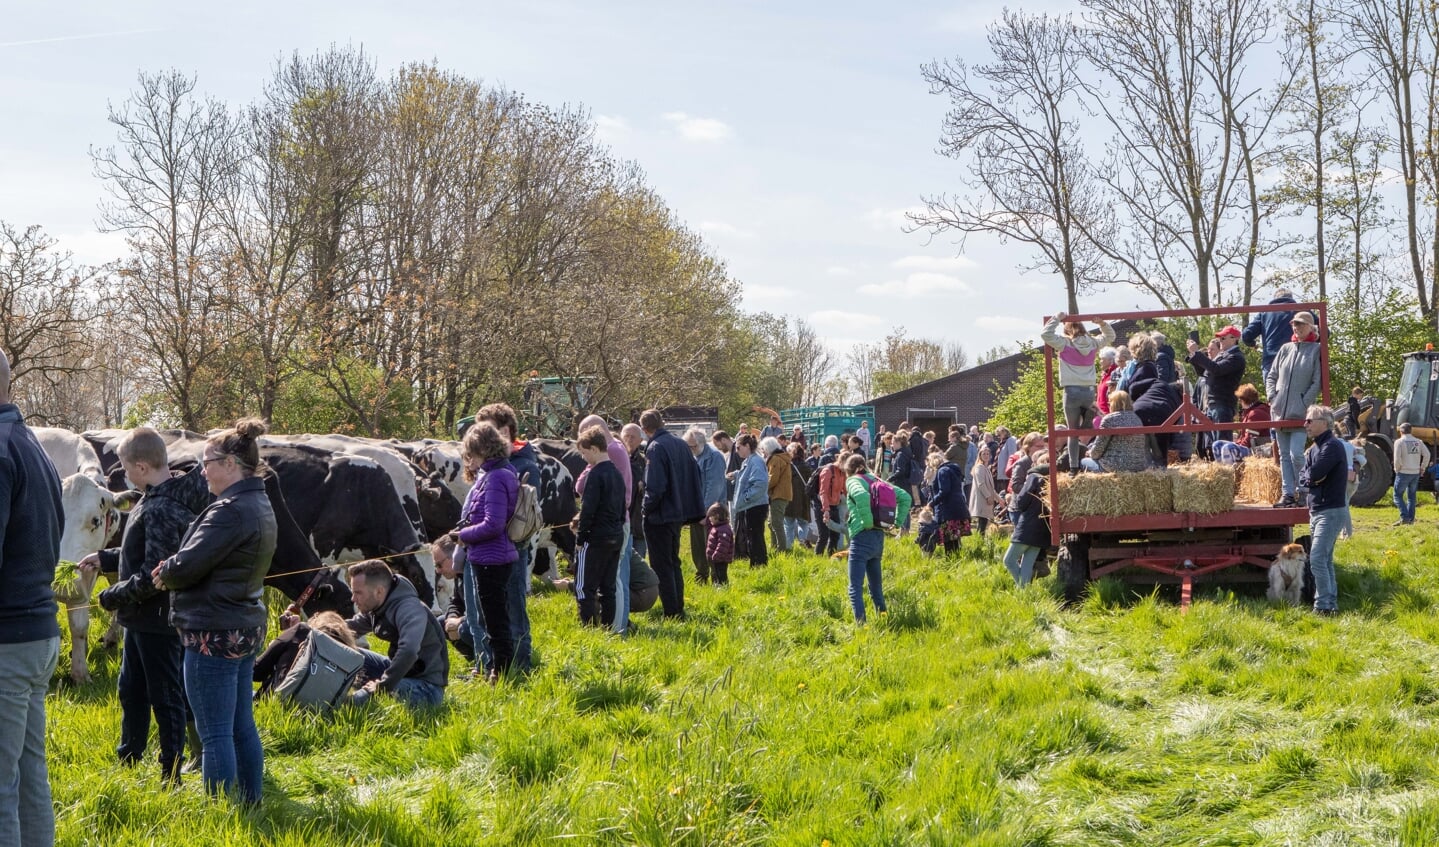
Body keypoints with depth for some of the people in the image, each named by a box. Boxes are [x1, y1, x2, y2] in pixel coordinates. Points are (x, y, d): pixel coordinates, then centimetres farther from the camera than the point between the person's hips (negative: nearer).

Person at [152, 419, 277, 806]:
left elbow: (187, 565, -20)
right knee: (242, 727, 17)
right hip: (246, 628, 10)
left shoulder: (231, 510, -20)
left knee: (215, 734, -5)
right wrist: (174, 571, 1)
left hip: (214, 634, -10)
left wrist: (164, 573, 1)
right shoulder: (260, 505, 13)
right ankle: (250, 805, 24)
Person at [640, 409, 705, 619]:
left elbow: (654, 487, -22)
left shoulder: (656, 448, -18)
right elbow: (695, 477, 13)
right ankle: (678, 608, 22)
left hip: (660, 516, -8)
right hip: (678, 513, 8)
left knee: (662, 566, -1)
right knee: (673, 563, 18)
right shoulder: (681, 445, 6)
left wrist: (646, 509, -7)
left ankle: (671, 613, -1)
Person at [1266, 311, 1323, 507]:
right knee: (1284, 455, 6)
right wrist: (1272, 398, 3)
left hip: (1300, 413, -5)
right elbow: (1271, 376, 16)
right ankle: (1288, 494, 9)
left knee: (1296, 454, -13)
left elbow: (1317, 382, -6)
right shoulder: (1285, 349, 12)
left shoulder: (1316, 350, -1)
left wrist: (1304, 404, -12)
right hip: (1279, 411, 5)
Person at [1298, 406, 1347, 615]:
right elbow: (1303, 477, 9)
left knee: (1317, 560, -15)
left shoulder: (1331, 446, -14)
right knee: (1325, 560, 13)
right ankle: (1331, 603, 18)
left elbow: (1315, 473, -25)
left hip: (1330, 511, -10)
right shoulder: (1315, 448, 15)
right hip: (1317, 510, 10)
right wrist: (1311, 477, -12)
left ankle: (1323, 606, -14)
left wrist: (1312, 475, -3)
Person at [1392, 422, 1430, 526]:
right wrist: (1422, 468, 7)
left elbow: (1397, 458, -16)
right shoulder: (1418, 442, 7)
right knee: (1412, 496, 15)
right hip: (1416, 473, 5)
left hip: (1404, 473, -5)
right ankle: (1410, 519, 15)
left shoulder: (1399, 442, -7)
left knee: (1398, 495, 3)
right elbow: (1427, 454, -1)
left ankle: (1404, 517, -11)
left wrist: (1397, 469, -2)